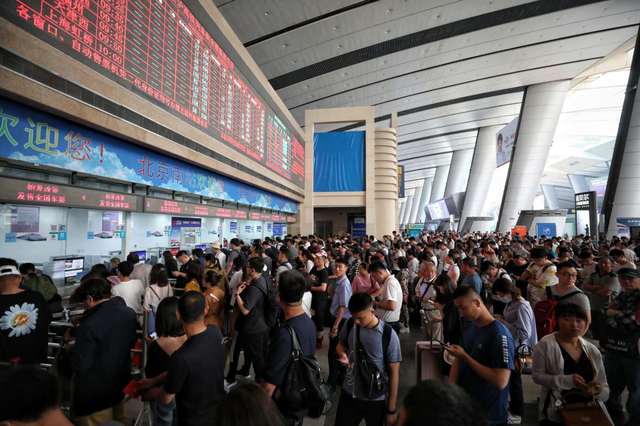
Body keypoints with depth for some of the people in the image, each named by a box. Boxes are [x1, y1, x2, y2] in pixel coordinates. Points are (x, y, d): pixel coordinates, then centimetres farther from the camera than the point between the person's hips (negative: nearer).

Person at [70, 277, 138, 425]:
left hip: (95, 394, -6)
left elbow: (80, 366, -22)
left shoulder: (90, 325, -29)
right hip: (120, 385, 6)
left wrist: (74, 349, -3)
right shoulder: (130, 313, -7)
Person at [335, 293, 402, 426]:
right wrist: (342, 354, -14)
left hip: (376, 400, -3)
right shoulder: (349, 325, -10)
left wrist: (392, 409, -9)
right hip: (349, 394, 4)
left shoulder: (389, 335, -21)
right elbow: (340, 344, 9)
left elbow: (394, 373, -13)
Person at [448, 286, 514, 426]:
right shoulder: (469, 328, 3)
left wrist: (465, 356, -22)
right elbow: (458, 361, 6)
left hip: (489, 414, -6)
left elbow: (501, 381, -26)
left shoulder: (499, 334, -21)